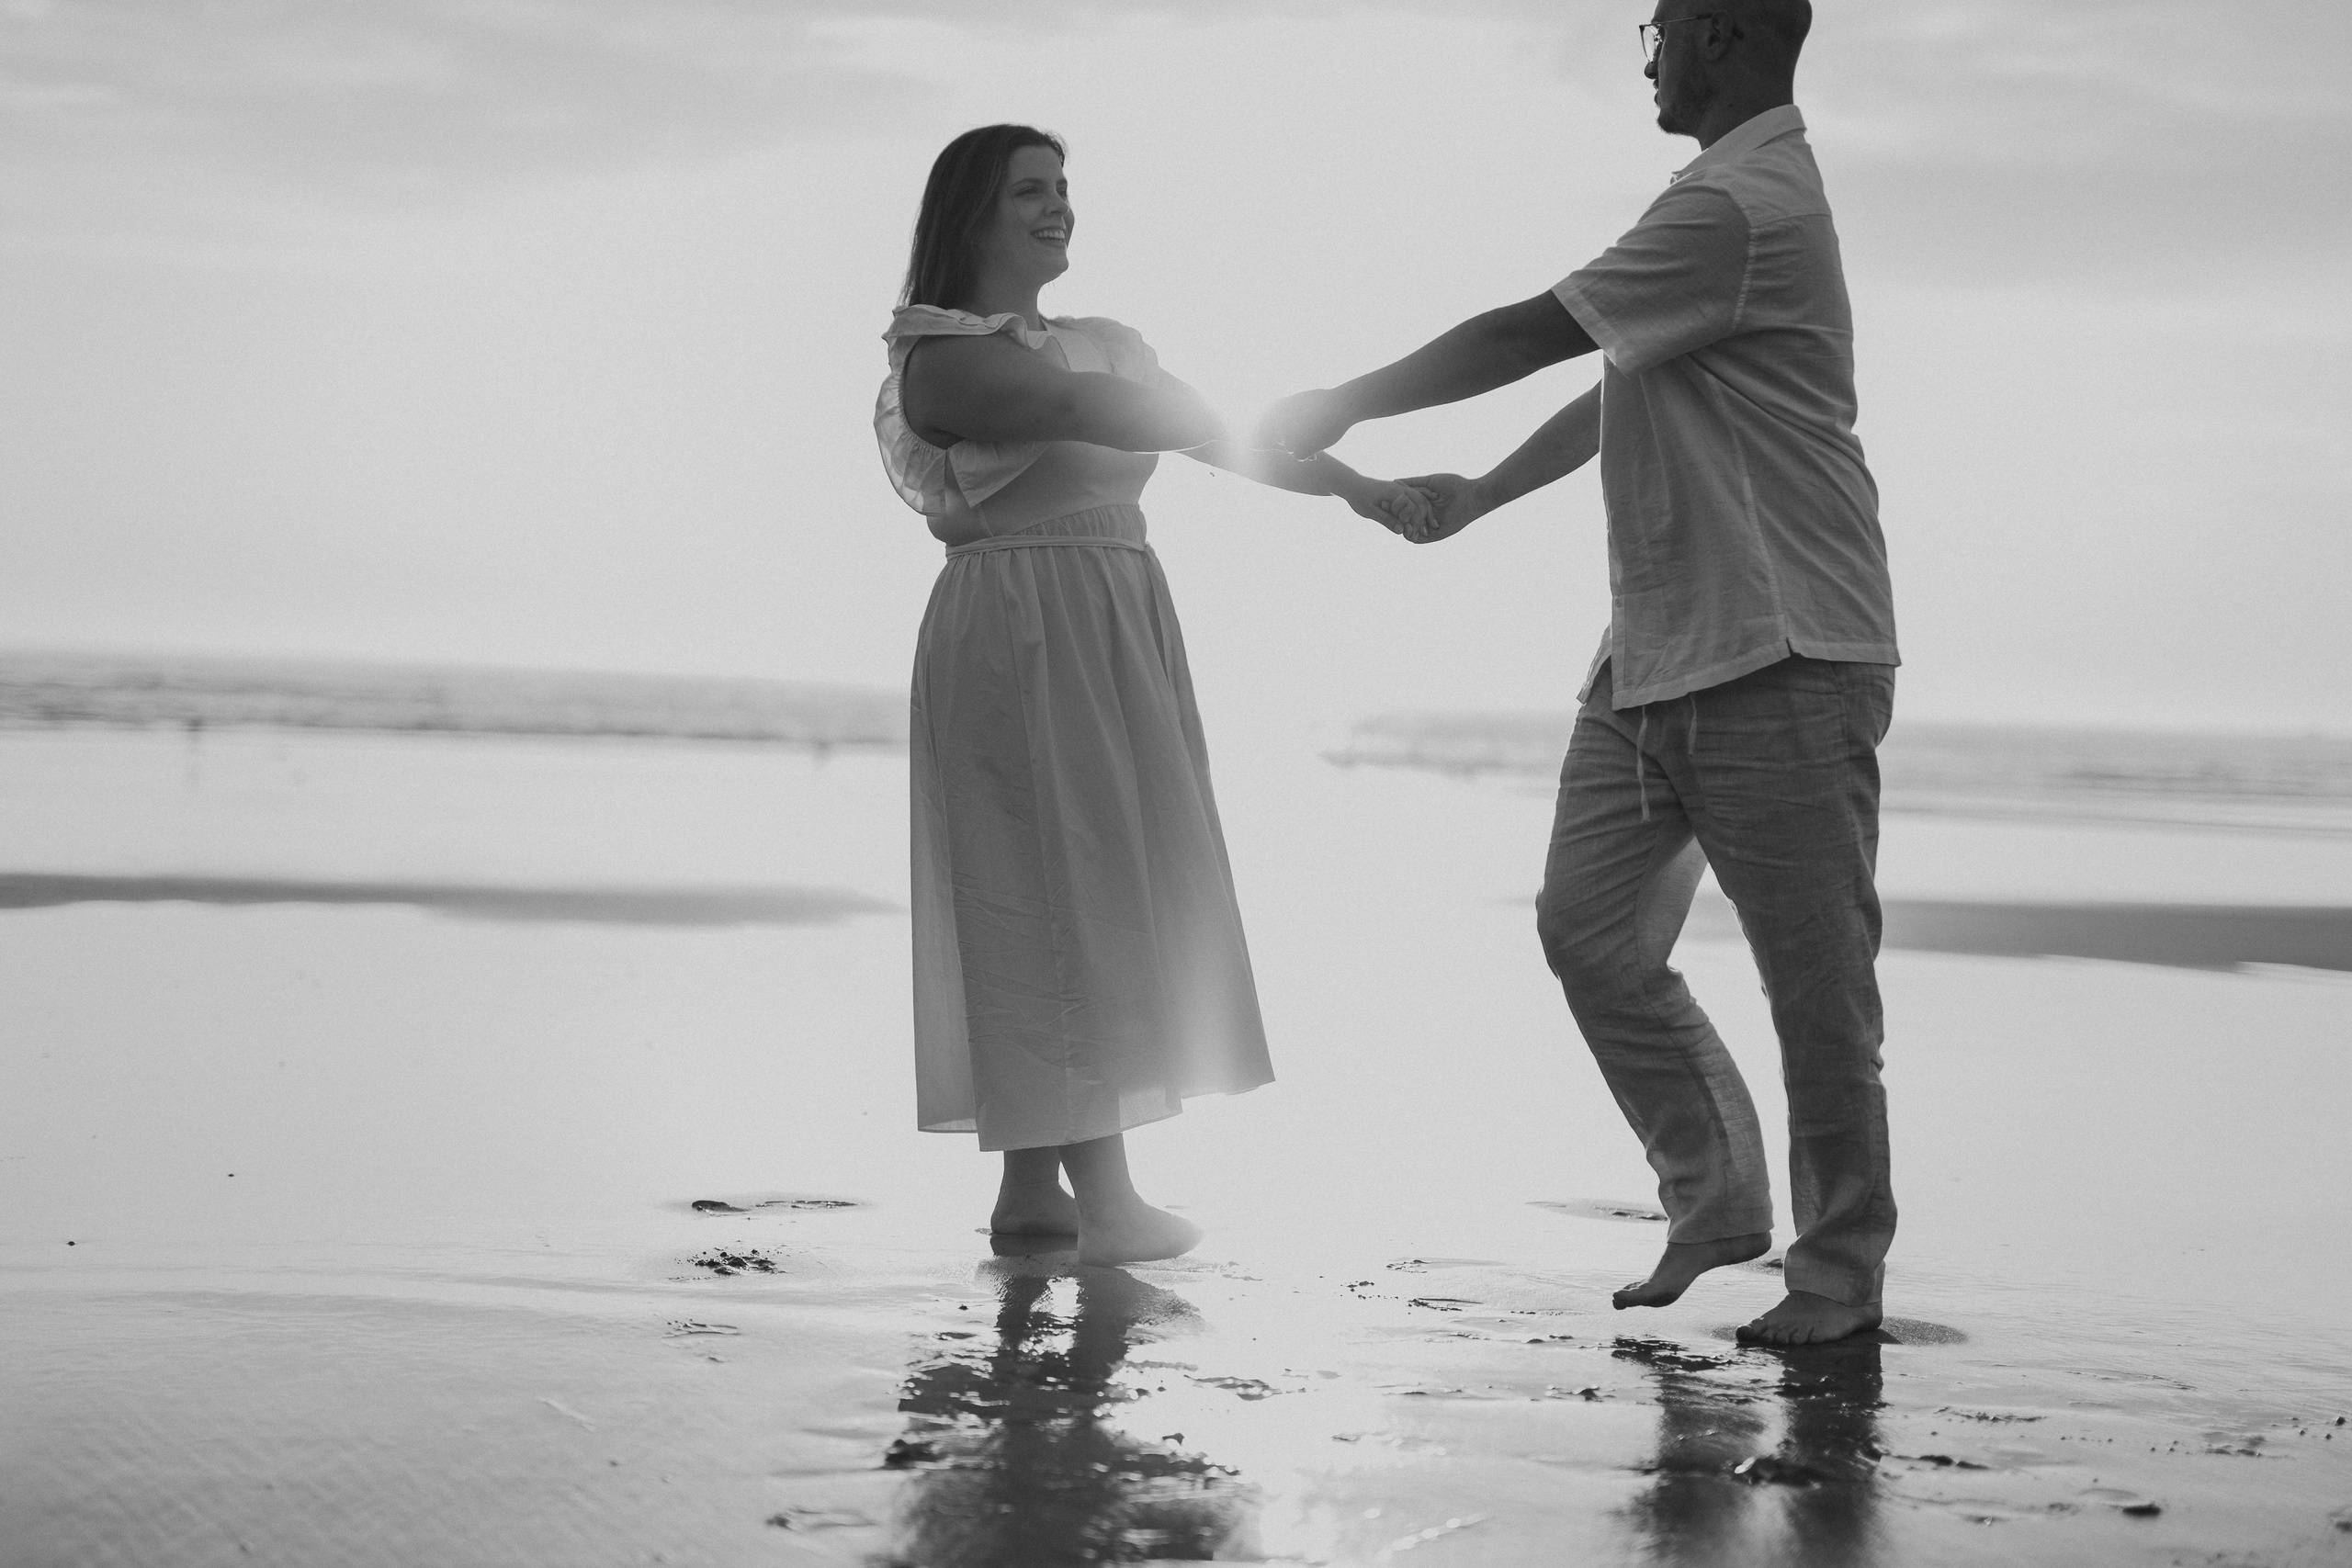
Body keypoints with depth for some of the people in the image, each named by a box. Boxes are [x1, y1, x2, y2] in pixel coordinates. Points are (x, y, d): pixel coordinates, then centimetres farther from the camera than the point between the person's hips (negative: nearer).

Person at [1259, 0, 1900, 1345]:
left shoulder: (1738, 210, -15)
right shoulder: (1742, 196, 18)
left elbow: (1525, 337, -11)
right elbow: (1622, 391, 26)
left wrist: (1339, 411, -1)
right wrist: (1475, 498, 28)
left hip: (1782, 663, -10)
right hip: (1655, 655, 10)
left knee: (1814, 974, -1)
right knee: (1591, 929, 7)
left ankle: (1841, 1270, 9)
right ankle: (1717, 1201, 20)